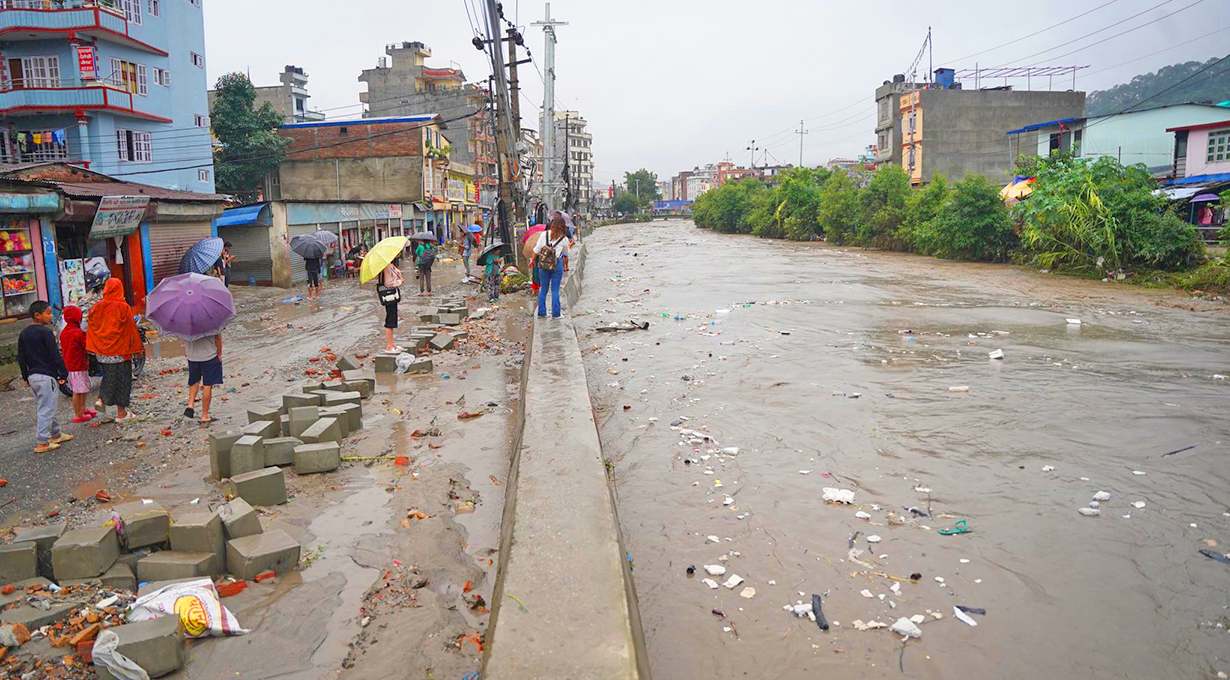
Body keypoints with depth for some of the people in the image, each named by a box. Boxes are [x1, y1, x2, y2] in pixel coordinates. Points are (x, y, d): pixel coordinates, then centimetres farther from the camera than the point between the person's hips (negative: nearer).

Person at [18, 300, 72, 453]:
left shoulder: (24, 333, 10)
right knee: (46, 409, -6)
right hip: (47, 376, -9)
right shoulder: (45, 332, -15)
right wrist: (63, 374, -7)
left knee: (42, 408, 18)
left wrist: (26, 376, 22)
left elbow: (21, 358, 15)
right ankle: (42, 443, -6)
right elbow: (55, 356, -16)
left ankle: (56, 434, 29)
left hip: (32, 376, 9)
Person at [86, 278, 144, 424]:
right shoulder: (123, 307, -11)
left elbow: (92, 328, 6)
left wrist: (92, 349, 14)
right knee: (122, 379, 4)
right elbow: (131, 328, -8)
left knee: (108, 378, 18)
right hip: (120, 350, -4)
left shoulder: (97, 307, 2)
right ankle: (121, 413, 8)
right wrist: (136, 347, -1)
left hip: (102, 350, 4)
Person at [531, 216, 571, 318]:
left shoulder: (544, 234, -5)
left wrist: (533, 260, 12)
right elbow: (565, 255, 10)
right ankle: (555, 313, 9)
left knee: (543, 288, 12)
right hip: (557, 264, -1)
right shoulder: (564, 239, -3)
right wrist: (566, 266, 24)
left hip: (543, 264, 1)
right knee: (555, 290, 7)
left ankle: (542, 312, 16)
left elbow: (536, 250, -2)